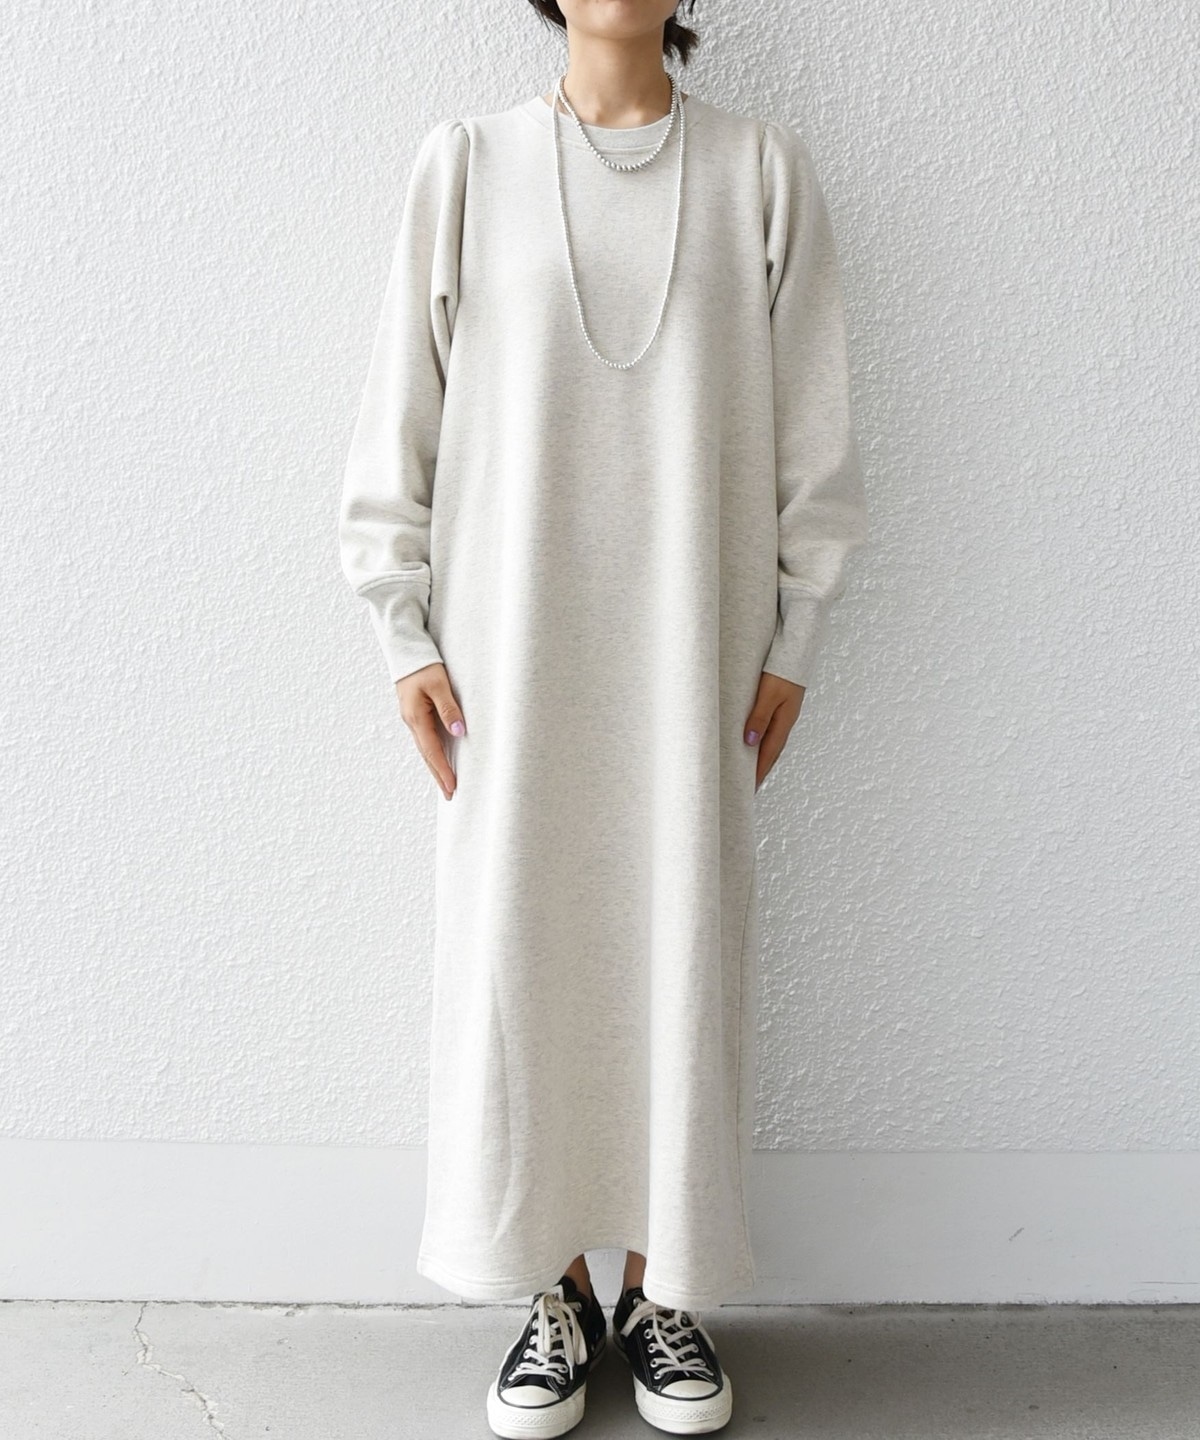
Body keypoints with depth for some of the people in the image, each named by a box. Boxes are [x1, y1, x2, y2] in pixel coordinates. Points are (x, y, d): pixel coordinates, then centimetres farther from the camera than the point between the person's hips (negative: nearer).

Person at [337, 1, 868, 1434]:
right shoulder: (469, 162, 3)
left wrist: (792, 644, 2)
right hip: (512, 653, 0)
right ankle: (553, 1291, 22)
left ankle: (663, 1288, 24)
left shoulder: (761, 170, 4)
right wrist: (407, 639, -1)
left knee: (684, 949, 5)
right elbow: (400, 416, 3)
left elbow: (812, 428, 5)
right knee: (515, 953, 4)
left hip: (692, 655, 1)